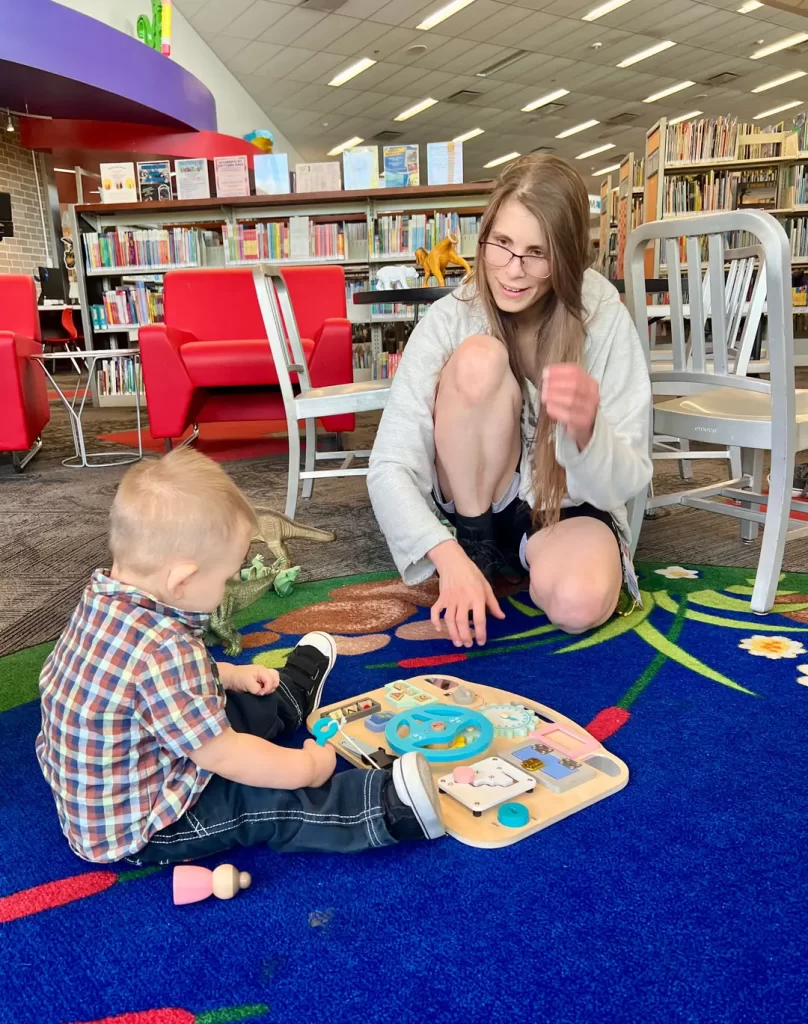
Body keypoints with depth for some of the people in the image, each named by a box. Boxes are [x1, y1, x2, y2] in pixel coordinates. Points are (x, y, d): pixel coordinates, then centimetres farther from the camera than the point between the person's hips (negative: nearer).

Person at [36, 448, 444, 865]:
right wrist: (306, 765, -17)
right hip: (135, 829, -9)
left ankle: (294, 690, 48)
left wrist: (230, 674, 15)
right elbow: (221, 756, -31)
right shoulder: (163, 650, -39)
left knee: (237, 706, 24)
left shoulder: (105, 596, -9)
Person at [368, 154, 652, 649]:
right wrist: (451, 558, -38)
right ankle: (475, 541, -10)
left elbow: (628, 482, -18)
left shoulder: (604, 317, -18)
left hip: (570, 507, 0)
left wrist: (585, 430, -41)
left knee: (579, 603, -35)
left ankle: (528, 548, 1)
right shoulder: (450, 320, -18)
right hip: (476, 501, 1)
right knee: (479, 358, -28)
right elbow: (390, 468, -22)